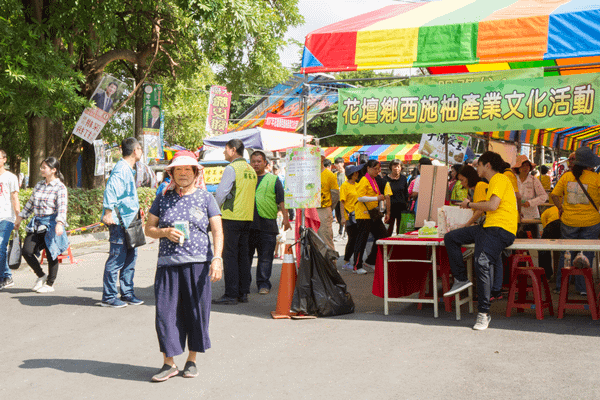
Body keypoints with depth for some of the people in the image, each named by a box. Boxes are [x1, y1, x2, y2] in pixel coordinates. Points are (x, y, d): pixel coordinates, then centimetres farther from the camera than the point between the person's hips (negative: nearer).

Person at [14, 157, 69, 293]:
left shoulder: (60, 187, -6)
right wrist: (20, 217, 27)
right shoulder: (39, 185, 14)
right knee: (26, 251, -4)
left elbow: (62, 207, -16)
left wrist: (59, 223, -30)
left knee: (51, 254, 1)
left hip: (51, 224, -6)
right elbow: (30, 203, 24)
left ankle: (50, 284, 18)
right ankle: (41, 276, 17)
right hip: (37, 223, 6)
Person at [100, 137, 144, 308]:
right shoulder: (121, 169, -15)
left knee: (131, 255, 12)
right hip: (119, 221, -10)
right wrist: (108, 212, -30)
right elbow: (110, 189, -28)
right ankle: (108, 297, 2)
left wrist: (136, 211, 28)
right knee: (117, 259, -6)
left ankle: (127, 294, 20)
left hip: (128, 221, 10)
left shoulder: (128, 169, 18)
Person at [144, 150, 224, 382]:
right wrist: (165, 232, -8)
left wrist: (217, 258, -12)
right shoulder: (163, 198, 11)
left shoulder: (206, 198, 6)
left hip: (197, 263, -1)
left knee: (196, 311, 3)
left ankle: (192, 360, 19)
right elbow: (149, 229, 13)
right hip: (168, 263, 1)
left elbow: (217, 231, 1)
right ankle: (169, 363, 10)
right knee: (166, 312, -1)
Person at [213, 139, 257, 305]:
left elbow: (220, 193, -12)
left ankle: (231, 294, -4)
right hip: (247, 217, 8)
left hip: (231, 217, -7)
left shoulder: (231, 168, -11)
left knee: (230, 255, -4)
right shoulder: (251, 170, 13)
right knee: (243, 255, 11)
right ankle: (243, 293, 14)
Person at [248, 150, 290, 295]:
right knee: (245, 255, 6)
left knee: (265, 257, 0)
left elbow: (281, 201, 6)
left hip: (267, 225, -2)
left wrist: (285, 218, -2)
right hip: (247, 224, 2)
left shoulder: (273, 180, 9)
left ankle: (263, 284, 8)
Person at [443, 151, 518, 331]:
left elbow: (493, 205, -19)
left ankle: (484, 313, -27)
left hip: (501, 229, -10)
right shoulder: (494, 181, 25)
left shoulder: (500, 179, -6)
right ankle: (461, 279, 7)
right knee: (450, 238, 6)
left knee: (482, 260, -30)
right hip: (488, 227, 10)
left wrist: (470, 204, -7)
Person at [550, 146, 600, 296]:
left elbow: (554, 195, -3)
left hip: (569, 221, 3)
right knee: (586, 254, 7)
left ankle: (561, 285, 18)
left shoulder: (567, 176, -2)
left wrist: (560, 208, 10)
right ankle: (582, 288, 10)